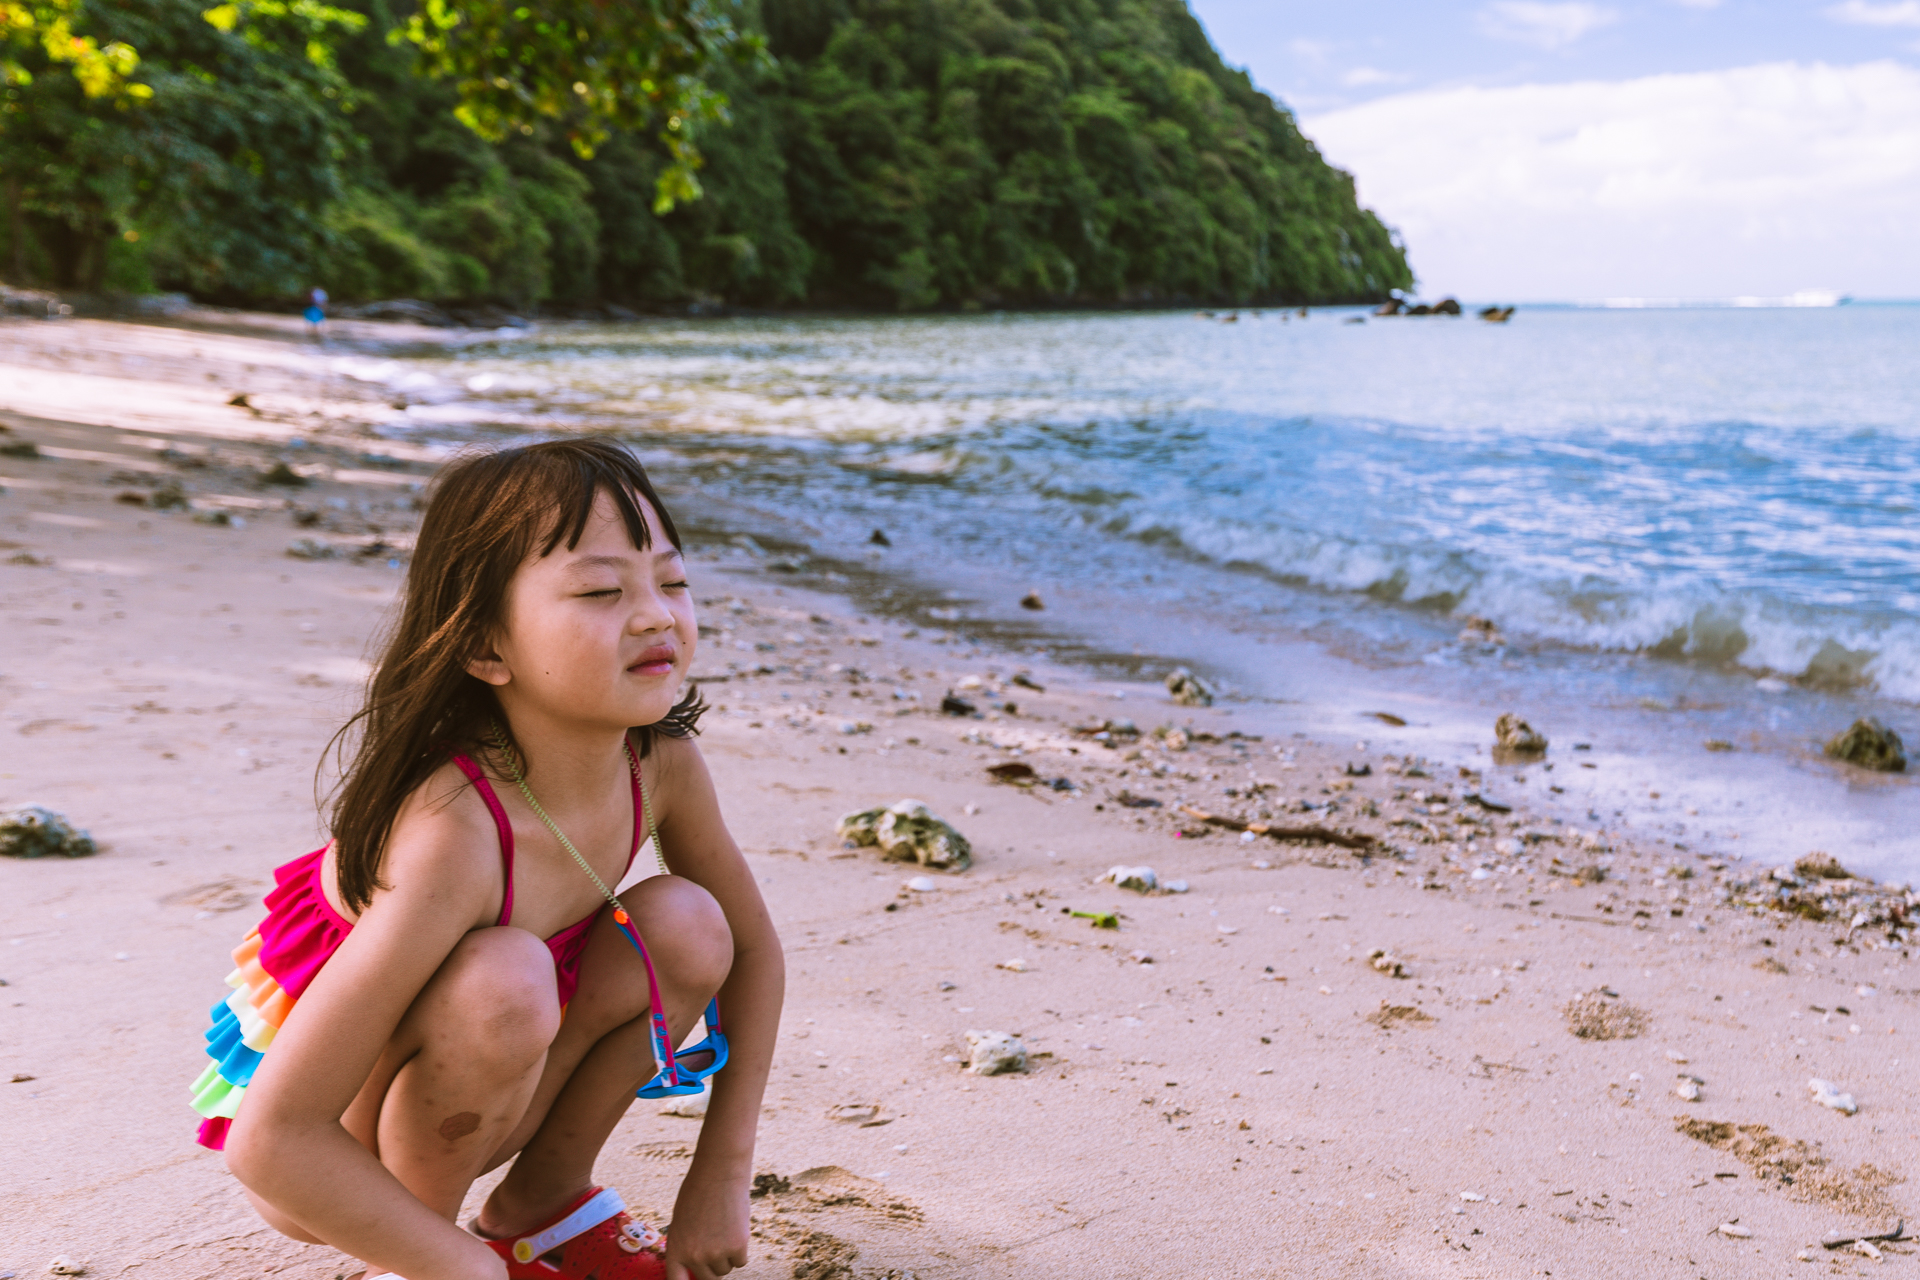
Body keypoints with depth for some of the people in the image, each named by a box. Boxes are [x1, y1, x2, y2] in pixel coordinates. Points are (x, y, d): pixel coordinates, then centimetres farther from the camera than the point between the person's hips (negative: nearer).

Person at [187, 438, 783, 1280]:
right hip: (315, 1176, -6)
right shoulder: (453, 831, -36)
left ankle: (540, 1198, 7)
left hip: (460, 1108, 6)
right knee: (505, 979, -34)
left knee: (685, 923, -14)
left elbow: (751, 949, 1)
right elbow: (269, 1139, -34)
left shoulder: (662, 764, -17)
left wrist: (721, 1178, -4)